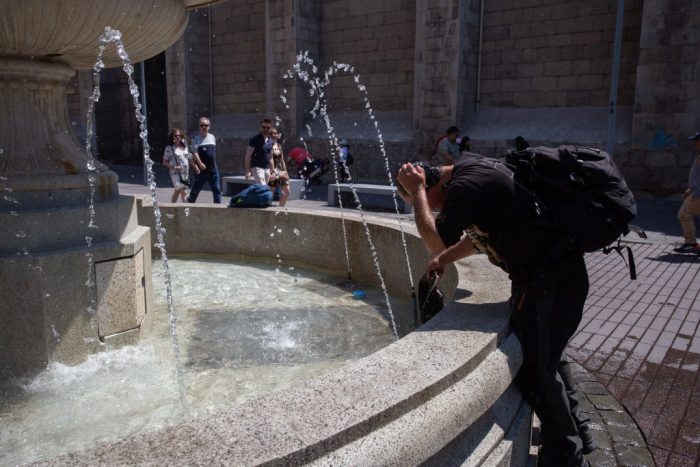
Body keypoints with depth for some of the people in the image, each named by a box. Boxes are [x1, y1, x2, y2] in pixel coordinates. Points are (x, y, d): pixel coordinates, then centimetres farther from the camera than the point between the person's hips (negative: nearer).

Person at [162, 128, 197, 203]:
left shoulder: (185, 147, 9)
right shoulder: (169, 148, -6)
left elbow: (190, 158, 17)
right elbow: (164, 162, -4)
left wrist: (196, 168, 11)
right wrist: (174, 167, -18)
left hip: (185, 173, 6)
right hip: (176, 173, -6)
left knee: (177, 191, 15)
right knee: (184, 192, -16)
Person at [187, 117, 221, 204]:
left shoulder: (212, 137, 11)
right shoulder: (196, 138, -4)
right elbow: (194, 152, -14)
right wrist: (200, 163, -25)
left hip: (213, 168, 4)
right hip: (201, 169, -4)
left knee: (217, 189, 0)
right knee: (196, 188, 9)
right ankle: (190, 201, 29)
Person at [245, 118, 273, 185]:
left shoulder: (270, 142, 13)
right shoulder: (255, 139, -6)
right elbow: (248, 156, -8)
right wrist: (248, 171, -15)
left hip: (267, 169, 6)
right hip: (257, 168, -6)